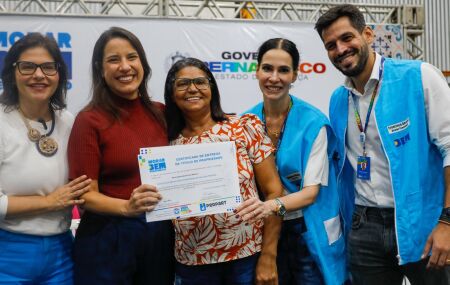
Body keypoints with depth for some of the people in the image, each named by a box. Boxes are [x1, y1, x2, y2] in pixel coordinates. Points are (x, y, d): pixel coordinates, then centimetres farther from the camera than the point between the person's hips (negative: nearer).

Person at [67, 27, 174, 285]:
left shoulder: (161, 113, 3)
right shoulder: (90, 120, -11)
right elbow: (86, 194, -11)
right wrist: (127, 207, -27)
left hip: (161, 235, 5)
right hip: (108, 239, -4)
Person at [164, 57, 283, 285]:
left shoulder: (245, 127, -5)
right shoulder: (167, 142, 1)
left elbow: (273, 191, -6)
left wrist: (268, 257, -8)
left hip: (249, 255, -1)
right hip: (192, 262, 2)